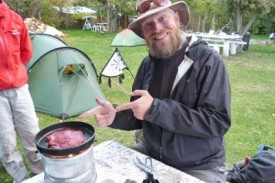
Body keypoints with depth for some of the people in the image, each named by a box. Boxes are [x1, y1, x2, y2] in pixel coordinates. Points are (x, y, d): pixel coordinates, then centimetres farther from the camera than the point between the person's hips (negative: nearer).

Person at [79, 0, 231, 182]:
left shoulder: (207, 59, -15)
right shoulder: (148, 63, 2)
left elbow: (218, 121, -23)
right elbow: (140, 116, 8)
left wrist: (155, 109, -28)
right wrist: (116, 116, -14)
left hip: (200, 166, -4)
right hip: (151, 153, 5)